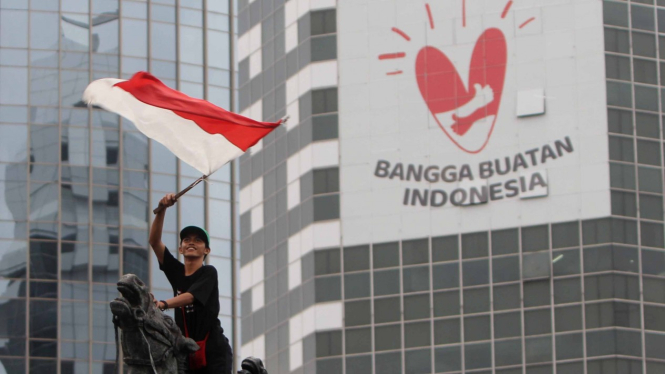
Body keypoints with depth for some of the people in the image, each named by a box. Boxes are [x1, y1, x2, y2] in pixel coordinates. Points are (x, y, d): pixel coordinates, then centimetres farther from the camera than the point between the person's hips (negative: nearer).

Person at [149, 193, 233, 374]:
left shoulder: (209, 272, -3)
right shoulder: (176, 272, 11)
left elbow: (190, 296, -19)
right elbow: (154, 241, 4)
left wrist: (164, 304, -37)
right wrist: (162, 210, -9)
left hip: (214, 349, -5)